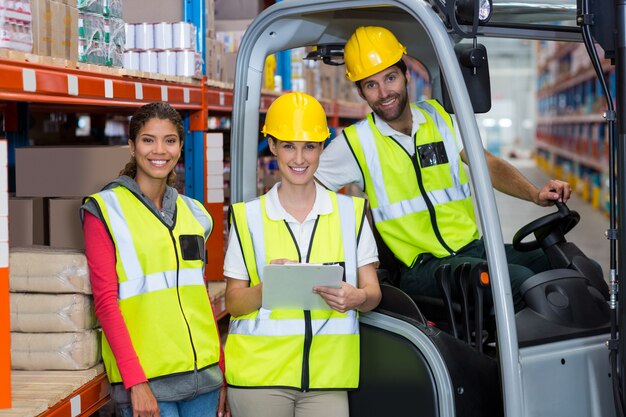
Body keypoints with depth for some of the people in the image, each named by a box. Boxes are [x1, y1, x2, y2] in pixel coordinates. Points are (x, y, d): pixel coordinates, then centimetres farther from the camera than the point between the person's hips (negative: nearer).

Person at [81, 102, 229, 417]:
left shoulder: (193, 213, 13)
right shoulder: (105, 211, -2)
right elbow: (106, 301, -8)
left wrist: (222, 371, 13)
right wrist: (135, 381, -15)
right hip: (147, 381, -5)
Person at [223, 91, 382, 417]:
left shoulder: (350, 212, 8)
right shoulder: (248, 216, 4)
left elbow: (373, 292, 7)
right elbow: (234, 303, 3)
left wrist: (356, 298, -16)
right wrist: (267, 287, -18)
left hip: (327, 376, 1)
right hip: (259, 376, -1)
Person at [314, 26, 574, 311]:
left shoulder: (439, 117, 14)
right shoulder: (355, 143, 2)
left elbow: (489, 165, 11)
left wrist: (536, 194, -6)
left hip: (472, 247, 5)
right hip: (421, 265, -5)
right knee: (522, 281, -32)